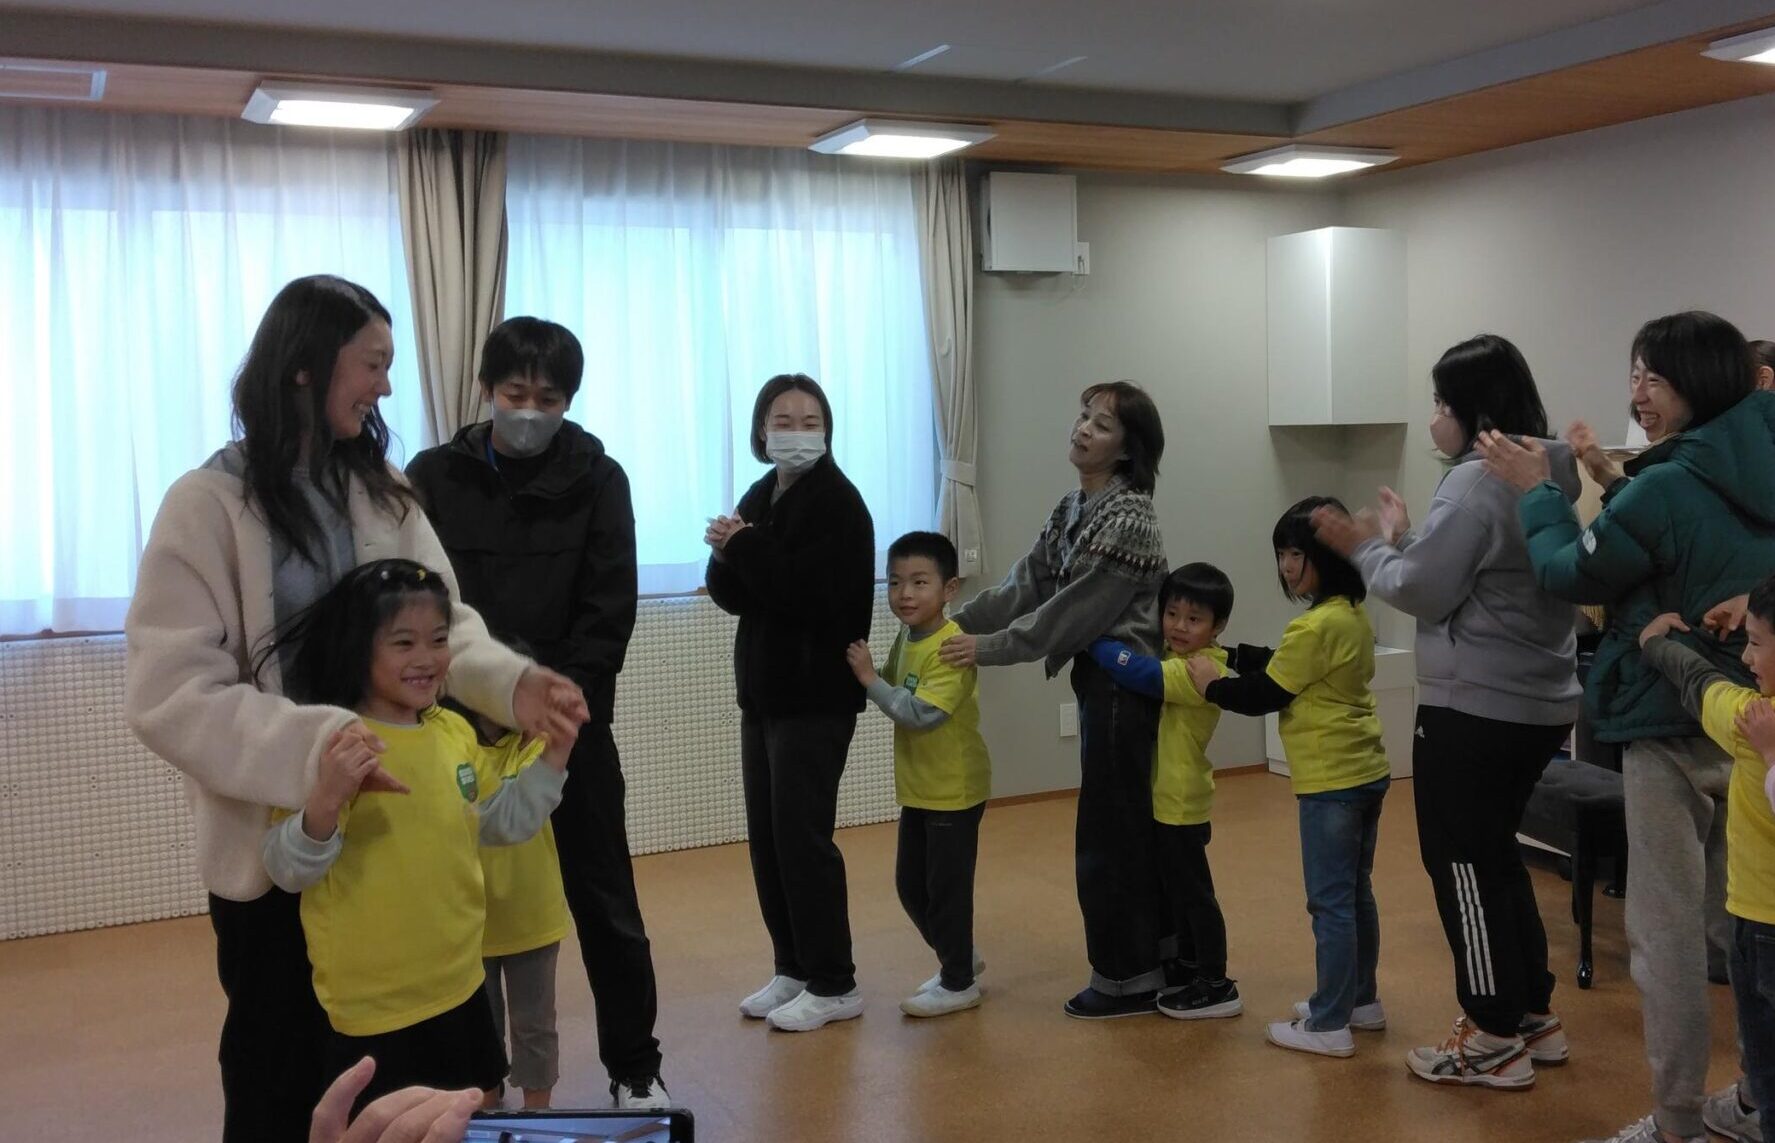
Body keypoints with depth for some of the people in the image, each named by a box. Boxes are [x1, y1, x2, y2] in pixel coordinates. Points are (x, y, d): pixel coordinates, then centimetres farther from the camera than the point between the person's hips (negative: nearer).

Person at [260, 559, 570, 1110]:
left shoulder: (455, 731, 1)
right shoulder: (333, 745, -18)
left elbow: (503, 822, 15)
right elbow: (288, 871, -20)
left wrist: (554, 752, 5)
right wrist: (325, 803, -37)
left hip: (461, 987, 7)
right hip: (374, 1008, -6)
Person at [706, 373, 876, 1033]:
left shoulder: (837, 502, -12)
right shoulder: (760, 497, 11)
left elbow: (809, 595, -24)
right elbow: (731, 596, 8)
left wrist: (744, 546, -19)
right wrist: (727, 553, -12)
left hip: (817, 694, -8)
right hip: (764, 689, 8)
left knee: (802, 837, -4)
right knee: (766, 838, 10)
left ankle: (833, 984, 7)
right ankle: (792, 969, 23)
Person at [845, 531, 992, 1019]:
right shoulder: (906, 637, 4)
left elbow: (921, 713, -30)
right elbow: (895, 690, 14)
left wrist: (869, 679, -26)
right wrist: (866, 675, -3)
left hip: (955, 790, -9)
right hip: (918, 787, 9)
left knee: (947, 886, 3)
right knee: (911, 884, 16)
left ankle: (958, 983, 19)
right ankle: (958, 958, 35)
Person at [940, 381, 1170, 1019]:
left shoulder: (1129, 517, -18)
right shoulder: (1072, 509, 11)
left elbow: (1073, 611, -21)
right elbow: (1027, 585, 8)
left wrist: (989, 649, -17)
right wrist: (956, 624, 0)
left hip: (1123, 684, -9)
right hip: (1099, 680, 9)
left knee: (1110, 834, 0)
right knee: (1129, 830, 16)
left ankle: (1126, 978, 13)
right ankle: (1149, 965, 29)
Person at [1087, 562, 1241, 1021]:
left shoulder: (1198, 669, -25)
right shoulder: (1177, 659, 5)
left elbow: (1138, 672, -35)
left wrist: (1092, 638, -25)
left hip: (1181, 803, -10)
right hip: (1168, 798, 10)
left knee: (1192, 892, 1)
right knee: (1179, 889, 21)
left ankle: (1216, 986, 11)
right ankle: (1191, 967, 36)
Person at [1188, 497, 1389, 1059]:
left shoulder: (1316, 626, -21)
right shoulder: (1355, 615, 8)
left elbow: (1263, 695, -14)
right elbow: (1282, 664, 16)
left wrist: (1210, 684, -1)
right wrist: (1229, 653, 13)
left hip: (1332, 781, -10)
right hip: (1365, 772, 10)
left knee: (1331, 902, -3)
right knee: (1355, 893, 18)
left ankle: (1329, 1025, 4)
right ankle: (1361, 1000, 30)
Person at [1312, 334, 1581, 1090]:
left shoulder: (1475, 483, -19)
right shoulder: (1548, 477, 10)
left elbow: (1424, 593, -16)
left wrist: (1364, 547, -2)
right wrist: (1402, 540, 12)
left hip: (1474, 709, -10)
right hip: (1539, 703, 10)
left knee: (1462, 865, 2)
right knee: (1495, 858, 20)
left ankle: (1495, 1039, 10)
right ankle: (1533, 1017, 29)